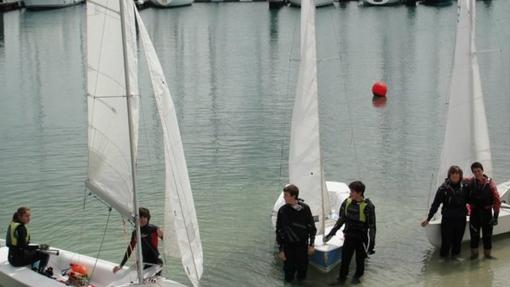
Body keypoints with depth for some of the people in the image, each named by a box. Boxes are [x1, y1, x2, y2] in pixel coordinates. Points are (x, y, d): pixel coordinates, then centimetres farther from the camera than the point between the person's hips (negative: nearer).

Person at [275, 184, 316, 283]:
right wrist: (280, 250, -1)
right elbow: (279, 231, 0)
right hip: (288, 247, 0)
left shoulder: (305, 208, -8)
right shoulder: (282, 211, -6)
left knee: (302, 269, 8)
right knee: (289, 271, 5)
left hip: (302, 245, 0)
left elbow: (312, 227, 1)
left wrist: (311, 245, -1)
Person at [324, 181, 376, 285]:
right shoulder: (347, 202, -5)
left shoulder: (368, 206, -20)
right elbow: (341, 219, 8)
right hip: (349, 236, 3)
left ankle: (357, 277, 37)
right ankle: (341, 278, 22)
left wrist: (372, 242, -13)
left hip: (362, 238, -3)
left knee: (360, 259, 14)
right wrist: (331, 233, 9)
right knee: (345, 258, 6)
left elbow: (372, 226, -13)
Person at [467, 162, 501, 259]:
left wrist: (495, 215, -12)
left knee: (487, 234, 9)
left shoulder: (490, 182, -11)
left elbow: (497, 200, -10)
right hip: (474, 212, 1)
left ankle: (487, 253, 24)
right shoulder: (470, 182, -6)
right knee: (474, 234, 9)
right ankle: (474, 252, 24)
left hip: (487, 212, -1)